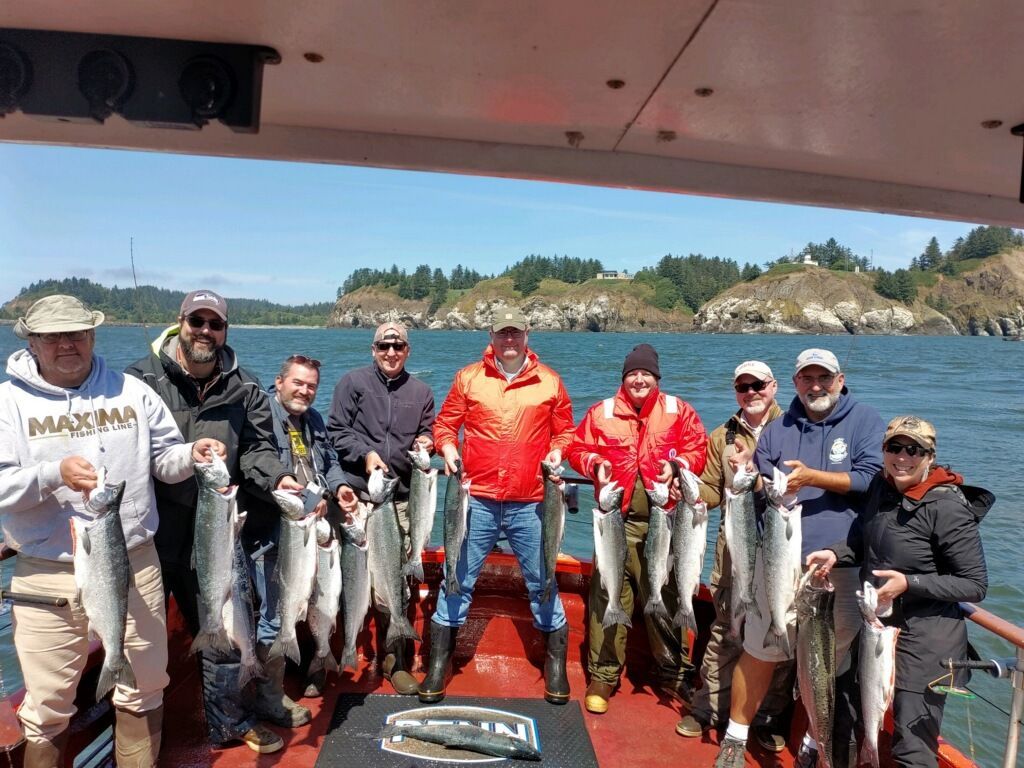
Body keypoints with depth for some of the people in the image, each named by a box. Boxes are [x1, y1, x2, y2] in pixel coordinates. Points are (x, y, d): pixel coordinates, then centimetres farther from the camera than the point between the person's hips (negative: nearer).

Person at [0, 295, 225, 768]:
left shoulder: (131, 391, 6)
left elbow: (163, 459, 12)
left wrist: (191, 455, -10)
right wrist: (54, 474, -25)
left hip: (134, 566, 2)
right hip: (48, 576, -2)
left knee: (144, 688, 16)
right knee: (47, 705, 10)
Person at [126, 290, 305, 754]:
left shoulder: (244, 389, 2)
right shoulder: (142, 379, -6)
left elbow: (255, 448, -1)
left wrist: (277, 476, -21)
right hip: (148, 529, -2)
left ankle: (229, 722, 35)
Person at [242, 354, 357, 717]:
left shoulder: (313, 419, 14)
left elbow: (329, 461, 24)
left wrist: (339, 485, 4)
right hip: (272, 534, -8)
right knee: (276, 614, -1)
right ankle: (269, 698, 14)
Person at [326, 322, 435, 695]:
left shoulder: (420, 391, 14)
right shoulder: (353, 382, 6)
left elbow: (428, 432, 21)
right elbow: (337, 430, 2)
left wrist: (425, 443, -2)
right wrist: (365, 453, -12)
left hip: (402, 497, 2)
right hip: (358, 494, -2)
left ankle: (396, 659, 15)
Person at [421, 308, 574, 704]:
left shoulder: (549, 381, 5)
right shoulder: (469, 378, 5)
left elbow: (565, 430, 12)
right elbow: (445, 423, 9)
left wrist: (557, 451, -7)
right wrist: (448, 448, -10)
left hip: (530, 503, 0)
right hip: (477, 499, 0)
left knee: (542, 581, 9)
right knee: (459, 579, 6)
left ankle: (556, 664, 27)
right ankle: (438, 664, 21)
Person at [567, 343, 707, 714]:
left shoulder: (679, 411, 8)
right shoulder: (602, 412, 8)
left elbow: (699, 450, 7)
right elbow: (577, 449, 12)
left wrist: (677, 465, -12)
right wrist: (594, 463, -8)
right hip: (617, 517, 0)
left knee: (666, 595, 8)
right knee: (608, 593, 1)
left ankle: (674, 673, 25)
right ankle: (603, 676, 14)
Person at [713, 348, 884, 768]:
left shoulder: (865, 421, 2)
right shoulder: (778, 429, 9)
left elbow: (872, 478, -10)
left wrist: (812, 476, -21)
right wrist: (748, 474, -13)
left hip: (841, 564, -1)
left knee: (832, 659, 13)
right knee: (759, 650, 9)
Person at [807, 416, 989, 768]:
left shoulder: (946, 507, -21)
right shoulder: (881, 486, -2)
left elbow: (975, 585, -17)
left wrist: (909, 583, -26)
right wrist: (835, 553, -5)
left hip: (924, 643, -7)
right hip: (876, 624, 7)